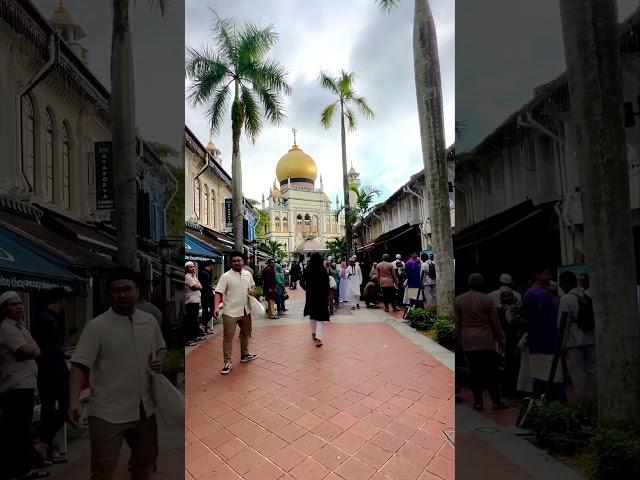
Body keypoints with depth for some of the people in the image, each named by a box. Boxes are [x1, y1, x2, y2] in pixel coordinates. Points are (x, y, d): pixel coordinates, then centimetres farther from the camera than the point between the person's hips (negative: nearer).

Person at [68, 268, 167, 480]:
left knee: (146, 458, 22)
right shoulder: (96, 326, -12)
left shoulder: (150, 321, 3)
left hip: (144, 408, 5)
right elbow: (79, 366, -15)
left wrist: (159, 360, -5)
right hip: (108, 412, -5)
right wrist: (74, 402, -27)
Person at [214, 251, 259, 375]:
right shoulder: (226, 276, -12)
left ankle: (245, 355, 39)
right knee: (228, 337, -2)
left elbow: (253, 285, 20)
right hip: (230, 312, -6)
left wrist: (252, 291, -3)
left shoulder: (248, 274, 4)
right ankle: (228, 362, 10)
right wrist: (216, 307, -29)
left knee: (246, 333, 20)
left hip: (245, 310, 6)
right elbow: (218, 293, -16)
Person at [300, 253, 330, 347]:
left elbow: (302, 282, -4)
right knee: (320, 317, 2)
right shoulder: (323, 270, -10)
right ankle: (318, 338, -11)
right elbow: (327, 285, -9)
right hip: (321, 296, -2)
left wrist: (307, 289, 11)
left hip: (311, 296, 2)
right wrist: (326, 297, -1)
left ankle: (313, 333, 33)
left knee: (312, 315, 22)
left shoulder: (307, 270, -6)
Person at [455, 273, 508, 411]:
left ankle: (478, 402, 16)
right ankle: (497, 402, 19)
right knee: (491, 372, 10)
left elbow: (457, 323, 3)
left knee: (474, 372, 9)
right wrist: (500, 338, 11)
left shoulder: (458, 300, -1)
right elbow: (495, 322, -2)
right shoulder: (486, 299, -7)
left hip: (468, 341, 2)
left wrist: (459, 342, 11)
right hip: (486, 341, -2)